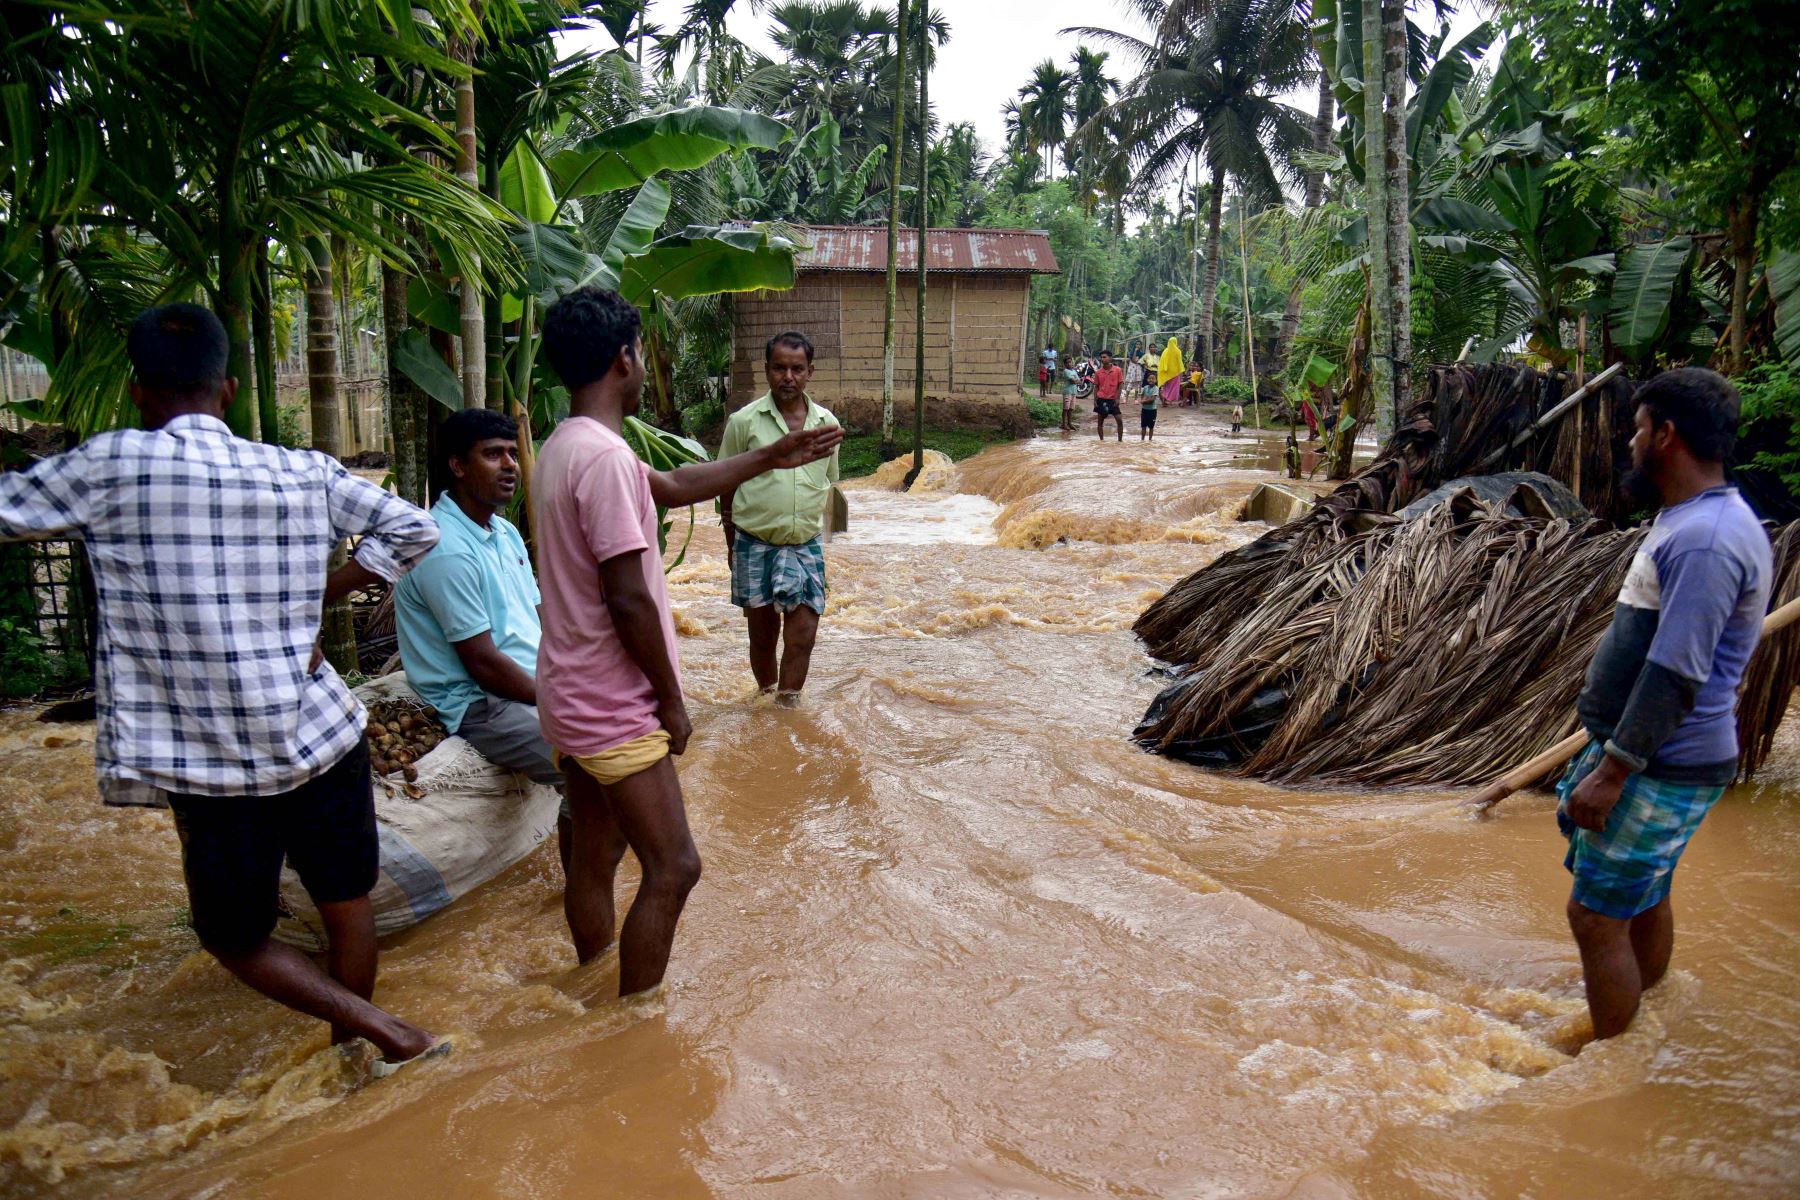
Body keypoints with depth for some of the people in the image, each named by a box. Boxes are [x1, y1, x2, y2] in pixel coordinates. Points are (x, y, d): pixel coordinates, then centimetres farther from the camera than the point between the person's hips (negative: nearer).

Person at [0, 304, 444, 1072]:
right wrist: (321, 595, 6)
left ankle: (388, 1035, 2)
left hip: (210, 768, -3)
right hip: (323, 739, 3)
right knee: (346, 905, 20)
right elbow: (414, 531, 3)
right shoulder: (306, 473, -2)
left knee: (238, 939, 15)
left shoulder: (111, 467, -12)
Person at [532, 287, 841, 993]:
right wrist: (671, 698, -12)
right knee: (672, 869, -2)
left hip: (572, 698, 10)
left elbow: (673, 486, 24)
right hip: (612, 708, -10)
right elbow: (627, 599, -23)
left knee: (593, 858, 18)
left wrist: (772, 458, 29)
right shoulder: (603, 457, -22)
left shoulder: (564, 447, 10)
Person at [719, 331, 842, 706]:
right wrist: (733, 544, 5)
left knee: (802, 632, -5)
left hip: (805, 544, 2)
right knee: (763, 634, 9)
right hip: (755, 543, -2)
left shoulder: (826, 423, 3)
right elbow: (728, 486, 3)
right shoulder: (744, 421, -6)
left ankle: (787, 708, 8)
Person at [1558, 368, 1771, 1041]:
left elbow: (1675, 675, -27)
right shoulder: (1691, 521, 12)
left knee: (1598, 914, -4)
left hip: (1663, 769, -10)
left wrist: (1613, 770, -24)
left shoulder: (1706, 539, -23)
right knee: (1642, 898, 22)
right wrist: (1611, 758, 23)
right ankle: (1639, 1022, 39)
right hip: (1658, 757, 10)